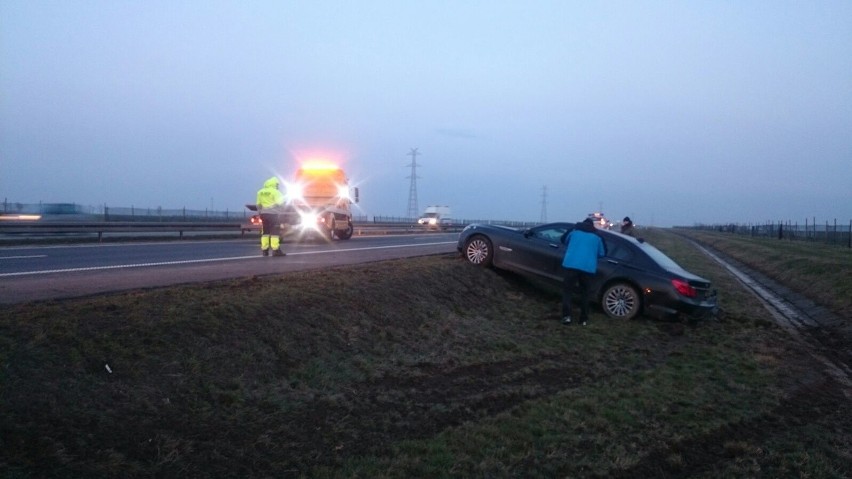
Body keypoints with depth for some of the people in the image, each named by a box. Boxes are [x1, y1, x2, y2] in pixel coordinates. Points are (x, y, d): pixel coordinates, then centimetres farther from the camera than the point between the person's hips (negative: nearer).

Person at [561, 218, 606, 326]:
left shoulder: (574, 232, 16)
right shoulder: (596, 237, 17)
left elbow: (566, 243, 32)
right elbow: (601, 253, 22)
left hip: (570, 264, -1)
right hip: (588, 267, 1)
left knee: (567, 290, 6)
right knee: (584, 292, 15)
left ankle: (566, 316, -9)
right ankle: (584, 319, 14)